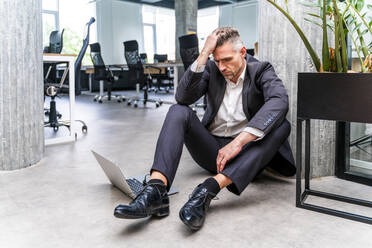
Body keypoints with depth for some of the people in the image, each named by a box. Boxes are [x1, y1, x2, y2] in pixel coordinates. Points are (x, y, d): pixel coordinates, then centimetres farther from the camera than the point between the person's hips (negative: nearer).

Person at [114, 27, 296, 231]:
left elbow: (279, 102, -27)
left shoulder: (261, 71, -5)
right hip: (212, 149, 2)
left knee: (281, 126, -29)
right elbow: (183, 97, -14)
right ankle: (156, 190, -38)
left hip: (245, 154, -1)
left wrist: (240, 141, -39)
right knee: (178, 111, -18)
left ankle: (208, 189, -43)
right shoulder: (211, 69, 3)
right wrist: (204, 54, -21)